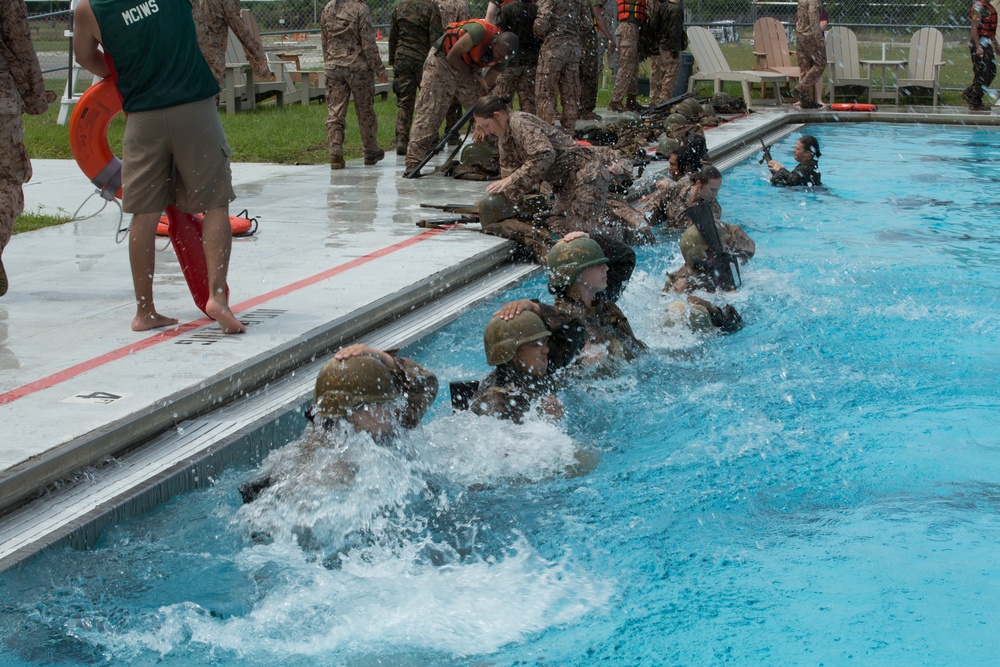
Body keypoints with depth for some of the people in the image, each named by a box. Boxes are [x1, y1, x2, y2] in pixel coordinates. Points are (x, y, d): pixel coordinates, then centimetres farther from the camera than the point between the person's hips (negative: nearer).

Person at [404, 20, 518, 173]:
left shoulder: (502, 58, -10)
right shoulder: (481, 31, -31)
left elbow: (486, 87, -8)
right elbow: (452, 56, -23)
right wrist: (476, 77, -17)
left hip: (467, 69, 7)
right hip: (442, 61, -7)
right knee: (429, 112, -13)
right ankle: (413, 163, -15)